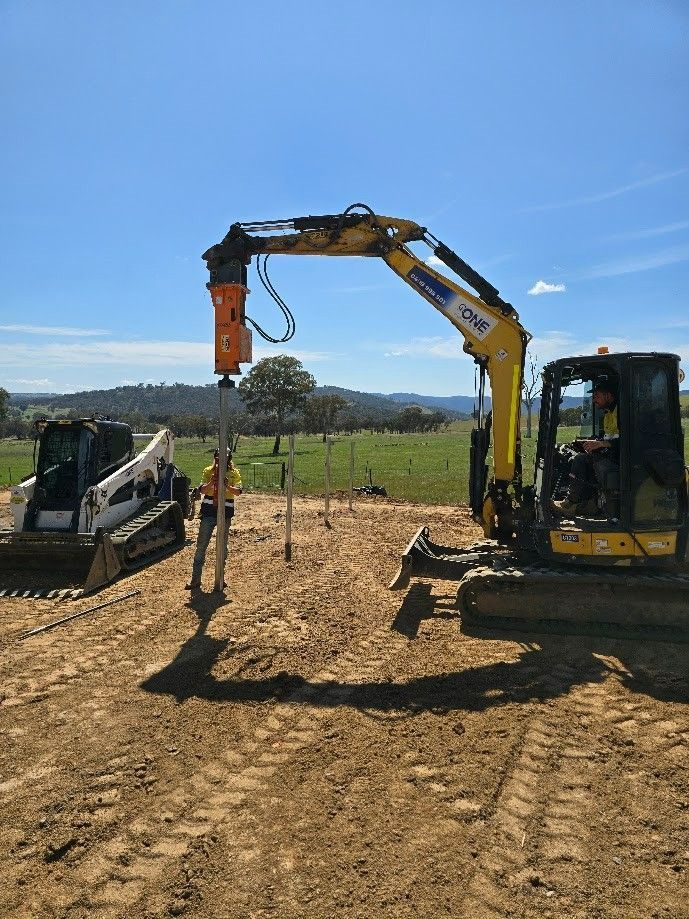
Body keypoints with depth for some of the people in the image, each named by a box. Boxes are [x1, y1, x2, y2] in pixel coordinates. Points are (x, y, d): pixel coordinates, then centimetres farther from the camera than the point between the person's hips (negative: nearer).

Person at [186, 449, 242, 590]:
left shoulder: (234, 473, 1)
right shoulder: (208, 471, 3)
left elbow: (238, 491, -12)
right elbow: (201, 490, -8)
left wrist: (227, 486, -32)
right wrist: (211, 483, -28)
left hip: (226, 514, 0)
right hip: (208, 512, 0)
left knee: (222, 547, 9)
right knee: (201, 545, 1)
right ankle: (195, 579, 7)